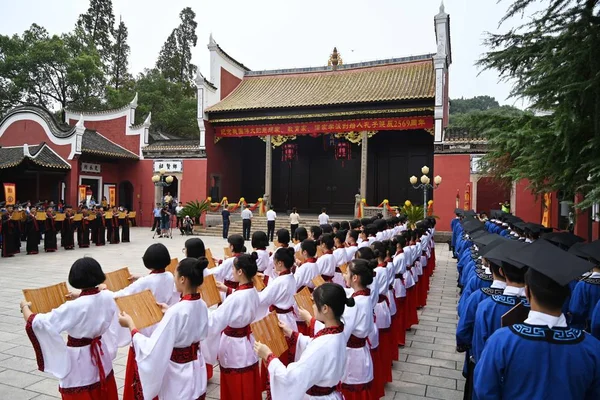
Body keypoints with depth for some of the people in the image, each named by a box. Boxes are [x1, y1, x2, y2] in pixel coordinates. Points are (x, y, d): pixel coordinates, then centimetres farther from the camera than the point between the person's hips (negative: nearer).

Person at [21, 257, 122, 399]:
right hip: (101, 355, 6)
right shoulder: (107, 297, -10)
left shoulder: (74, 307, -28)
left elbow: (37, 323, -20)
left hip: (80, 362, -5)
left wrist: (25, 306, -1)